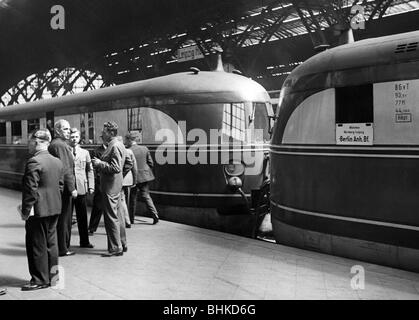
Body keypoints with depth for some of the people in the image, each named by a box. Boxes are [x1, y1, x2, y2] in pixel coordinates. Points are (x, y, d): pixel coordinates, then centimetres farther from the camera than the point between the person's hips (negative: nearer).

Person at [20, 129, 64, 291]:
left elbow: (31, 190, -19)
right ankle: (52, 276, 25)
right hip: (55, 209, 8)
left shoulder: (34, 162, -17)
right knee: (51, 243, 16)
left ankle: (40, 280, 12)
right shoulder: (58, 162, 8)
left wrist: (25, 211, -11)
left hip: (38, 211, -8)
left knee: (37, 245, 3)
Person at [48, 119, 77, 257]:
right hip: (64, 187, -10)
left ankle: (58, 246, 26)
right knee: (64, 218, -1)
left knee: (60, 218, 17)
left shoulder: (53, 144, 16)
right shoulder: (60, 145, -15)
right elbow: (65, 169, -21)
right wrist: (72, 188, -19)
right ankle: (62, 249, 7)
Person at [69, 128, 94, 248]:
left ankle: (84, 241, 18)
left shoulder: (85, 153, 11)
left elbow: (89, 170, 11)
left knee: (82, 216, 8)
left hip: (81, 188, 2)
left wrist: (91, 186, 4)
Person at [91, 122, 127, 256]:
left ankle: (115, 248, 3)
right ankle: (122, 244, 26)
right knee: (117, 216, 17)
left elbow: (116, 168, -24)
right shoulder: (119, 145, 15)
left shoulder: (114, 146, -17)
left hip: (110, 187, -11)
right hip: (116, 186, 11)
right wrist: (100, 164, 13)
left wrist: (100, 163, -16)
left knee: (111, 218, -4)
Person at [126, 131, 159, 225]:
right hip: (145, 175, 4)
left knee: (132, 197, 10)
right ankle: (155, 215, 0)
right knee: (146, 195, 11)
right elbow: (150, 163, 4)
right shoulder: (145, 149, 1)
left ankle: (131, 218, 20)